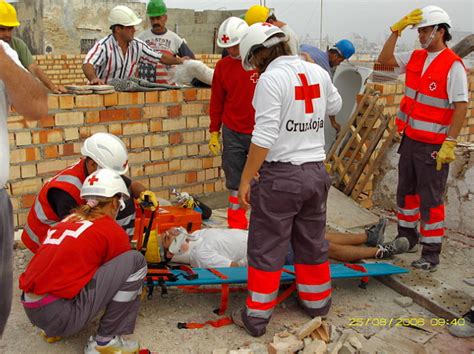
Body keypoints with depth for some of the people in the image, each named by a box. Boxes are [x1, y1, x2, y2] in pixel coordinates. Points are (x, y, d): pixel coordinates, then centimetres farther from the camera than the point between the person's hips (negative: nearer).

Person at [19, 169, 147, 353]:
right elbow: (126, 267, 12)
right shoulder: (112, 231, -3)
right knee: (135, 261, -5)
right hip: (59, 314, -8)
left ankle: (54, 329, 18)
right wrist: (138, 289, 36)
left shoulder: (68, 220, 17)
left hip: (30, 308, 8)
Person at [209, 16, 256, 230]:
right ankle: (237, 226, 20)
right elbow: (216, 101, 11)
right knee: (234, 183, 8)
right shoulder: (223, 66, 4)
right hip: (232, 134, 3)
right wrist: (214, 132, 11)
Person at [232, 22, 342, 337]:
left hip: (281, 175, -6)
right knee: (313, 243, 21)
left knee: (266, 249, 6)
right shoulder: (318, 72, 5)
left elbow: (264, 137, -19)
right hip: (317, 172, 7)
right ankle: (317, 303, 38)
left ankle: (257, 317, 17)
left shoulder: (271, 78, -14)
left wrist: (246, 179, -13)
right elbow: (335, 107, 24)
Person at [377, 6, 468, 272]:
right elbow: (384, 59, 9)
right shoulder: (416, 58, 7)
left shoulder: (453, 65, -14)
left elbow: (461, 106, -18)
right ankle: (407, 237, 35)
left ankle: (432, 253, 9)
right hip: (410, 138, 7)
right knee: (406, 191, 18)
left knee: (430, 199, -1)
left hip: (433, 145, -7)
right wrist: (397, 30, -2)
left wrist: (450, 144, -22)